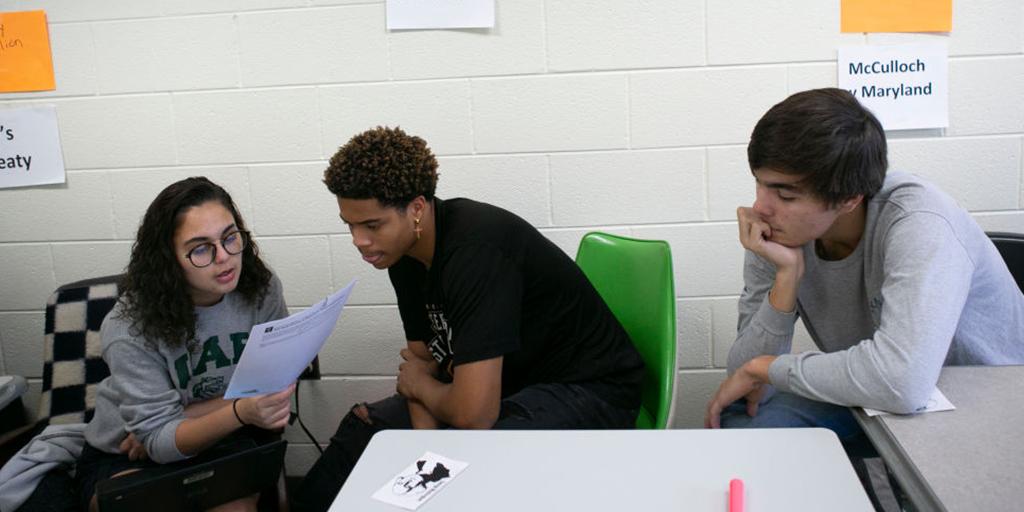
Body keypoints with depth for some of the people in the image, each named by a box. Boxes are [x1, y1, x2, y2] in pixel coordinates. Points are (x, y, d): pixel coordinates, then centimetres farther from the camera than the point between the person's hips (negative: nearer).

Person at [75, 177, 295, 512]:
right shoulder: (130, 329, -23)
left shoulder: (261, 289, -15)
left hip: (221, 442, 2)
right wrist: (240, 413, -42)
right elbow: (160, 440, -23)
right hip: (124, 458, -1)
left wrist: (181, 418, -18)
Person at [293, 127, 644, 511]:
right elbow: (423, 358, 5)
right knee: (365, 425, 8)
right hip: (502, 382, 9)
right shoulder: (402, 249, -4)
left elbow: (473, 414, -35)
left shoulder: (475, 250, -32)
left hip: (588, 390, -8)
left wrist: (419, 384, -13)